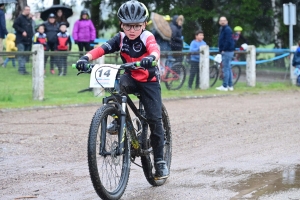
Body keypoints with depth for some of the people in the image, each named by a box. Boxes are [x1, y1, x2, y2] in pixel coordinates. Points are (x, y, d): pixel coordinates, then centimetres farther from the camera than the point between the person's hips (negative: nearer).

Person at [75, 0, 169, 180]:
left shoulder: (147, 37, -15)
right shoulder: (121, 39, -7)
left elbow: (155, 49, -37)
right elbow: (102, 49, -21)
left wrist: (151, 58, -62)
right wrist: (86, 58, -41)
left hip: (149, 81, -3)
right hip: (131, 78, 3)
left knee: (155, 119, -8)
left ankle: (160, 161, 3)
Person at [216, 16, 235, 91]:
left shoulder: (227, 29, -14)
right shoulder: (223, 29, 17)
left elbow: (228, 41, -22)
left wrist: (223, 50, -17)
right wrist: (221, 49, 13)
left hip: (227, 51, -11)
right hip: (228, 51, 11)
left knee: (225, 69, -8)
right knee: (228, 69, 13)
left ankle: (225, 86, -7)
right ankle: (230, 86, 17)